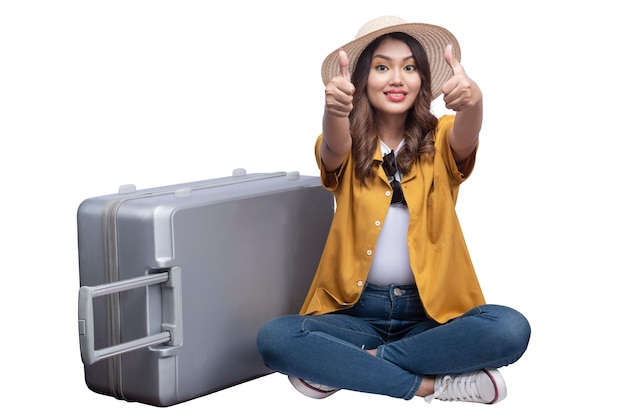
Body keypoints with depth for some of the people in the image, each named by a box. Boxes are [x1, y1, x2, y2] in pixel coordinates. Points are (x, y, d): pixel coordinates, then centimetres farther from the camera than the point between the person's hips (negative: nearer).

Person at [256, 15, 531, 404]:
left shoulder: (439, 141, 4)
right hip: (356, 310, 0)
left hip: (431, 311, 1)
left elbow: (465, 138, -20)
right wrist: (335, 109, -47)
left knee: (511, 329, -29)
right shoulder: (349, 147, 3)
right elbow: (333, 148, -22)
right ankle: (433, 383, -23)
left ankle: (342, 365, -18)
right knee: (274, 338, -28)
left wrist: (473, 100, -45)